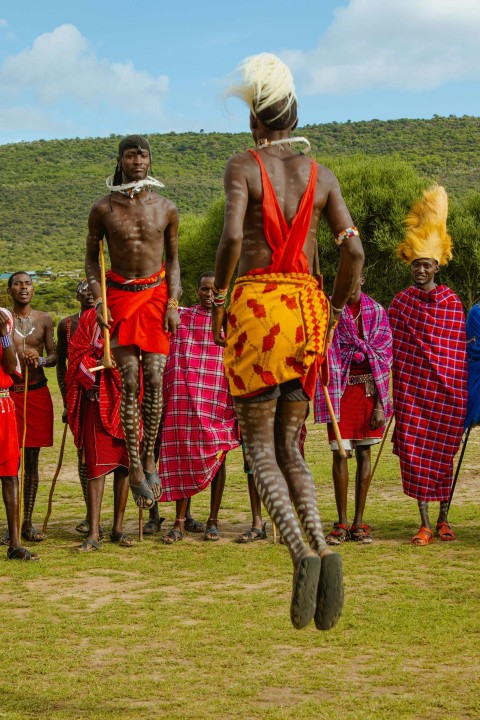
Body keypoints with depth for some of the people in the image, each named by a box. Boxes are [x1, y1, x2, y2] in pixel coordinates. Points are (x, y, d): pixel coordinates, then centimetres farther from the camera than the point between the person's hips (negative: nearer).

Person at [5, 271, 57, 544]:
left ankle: (27, 522, 9)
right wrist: (18, 357, -20)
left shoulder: (44, 320, 9)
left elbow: (54, 356, 10)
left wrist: (40, 359, -11)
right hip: (9, 392, -3)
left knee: (32, 460, 4)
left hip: (37, 392, 3)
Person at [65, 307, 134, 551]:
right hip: (98, 399, -3)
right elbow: (78, 358, -2)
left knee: (124, 463, 6)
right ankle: (94, 534, -5)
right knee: (96, 464, -5)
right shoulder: (90, 318, 2)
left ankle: (118, 528, 16)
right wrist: (101, 363, -17)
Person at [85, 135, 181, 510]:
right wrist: (98, 301, -4)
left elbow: (173, 258, 10)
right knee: (130, 381, -5)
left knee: (154, 377, -9)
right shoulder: (103, 209, -2)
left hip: (156, 295, 1)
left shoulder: (166, 209, 1)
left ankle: (150, 456, 6)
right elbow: (92, 257, 8)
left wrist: (173, 302, -1)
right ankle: (135, 467, -1)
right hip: (120, 296, -1)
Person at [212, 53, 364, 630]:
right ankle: (323, 546, -8)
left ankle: (300, 552, -20)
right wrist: (333, 312, 14)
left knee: (259, 448, 1)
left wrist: (217, 296, -1)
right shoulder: (322, 177, 10)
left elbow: (232, 235, -16)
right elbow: (354, 250, 2)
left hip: (256, 305, -4)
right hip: (307, 308, 4)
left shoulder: (242, 167, 0)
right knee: (289, 445, 14)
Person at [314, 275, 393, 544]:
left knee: (364, 452, 4)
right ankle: (342, 522, 5)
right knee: (340, 453, -3)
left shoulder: (377, 311, 6)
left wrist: (380, 402, -3)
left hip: (368, 388, 1)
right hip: (340, 388, -1)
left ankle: (359, 522, 10)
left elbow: (384, 357, 4)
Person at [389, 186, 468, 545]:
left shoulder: (453, 303, 5)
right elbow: (392, 349, 5)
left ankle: (444, 518, 20)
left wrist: (460, 388, 3)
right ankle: (425, 524, 4)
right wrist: (392, 389, 2)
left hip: (446, 388, 0)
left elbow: (460, 350, 6)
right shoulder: (400, 303, 5)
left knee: (443, 451, 6)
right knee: (414, 451, -2)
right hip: (412, 387, 0)